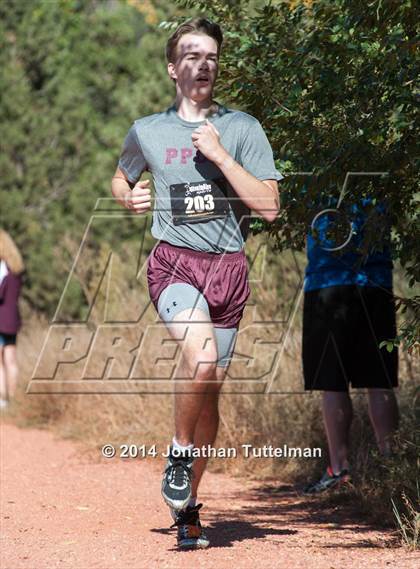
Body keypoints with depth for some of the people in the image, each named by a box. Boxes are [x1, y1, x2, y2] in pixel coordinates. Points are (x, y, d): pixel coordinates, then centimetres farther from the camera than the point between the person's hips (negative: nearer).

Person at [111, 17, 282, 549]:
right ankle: (179, 454, -7)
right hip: (173, 261, -1)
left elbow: (269, 206, -4)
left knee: (210, 387, 5)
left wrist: (219, 155, -12)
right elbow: (120, 176, 29)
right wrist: (129, 196, 6)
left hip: (228, 266, 2)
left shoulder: (243, 128, 4)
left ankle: (186, 502, 22)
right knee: (201, 352, -30)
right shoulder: (146, 131, 8)